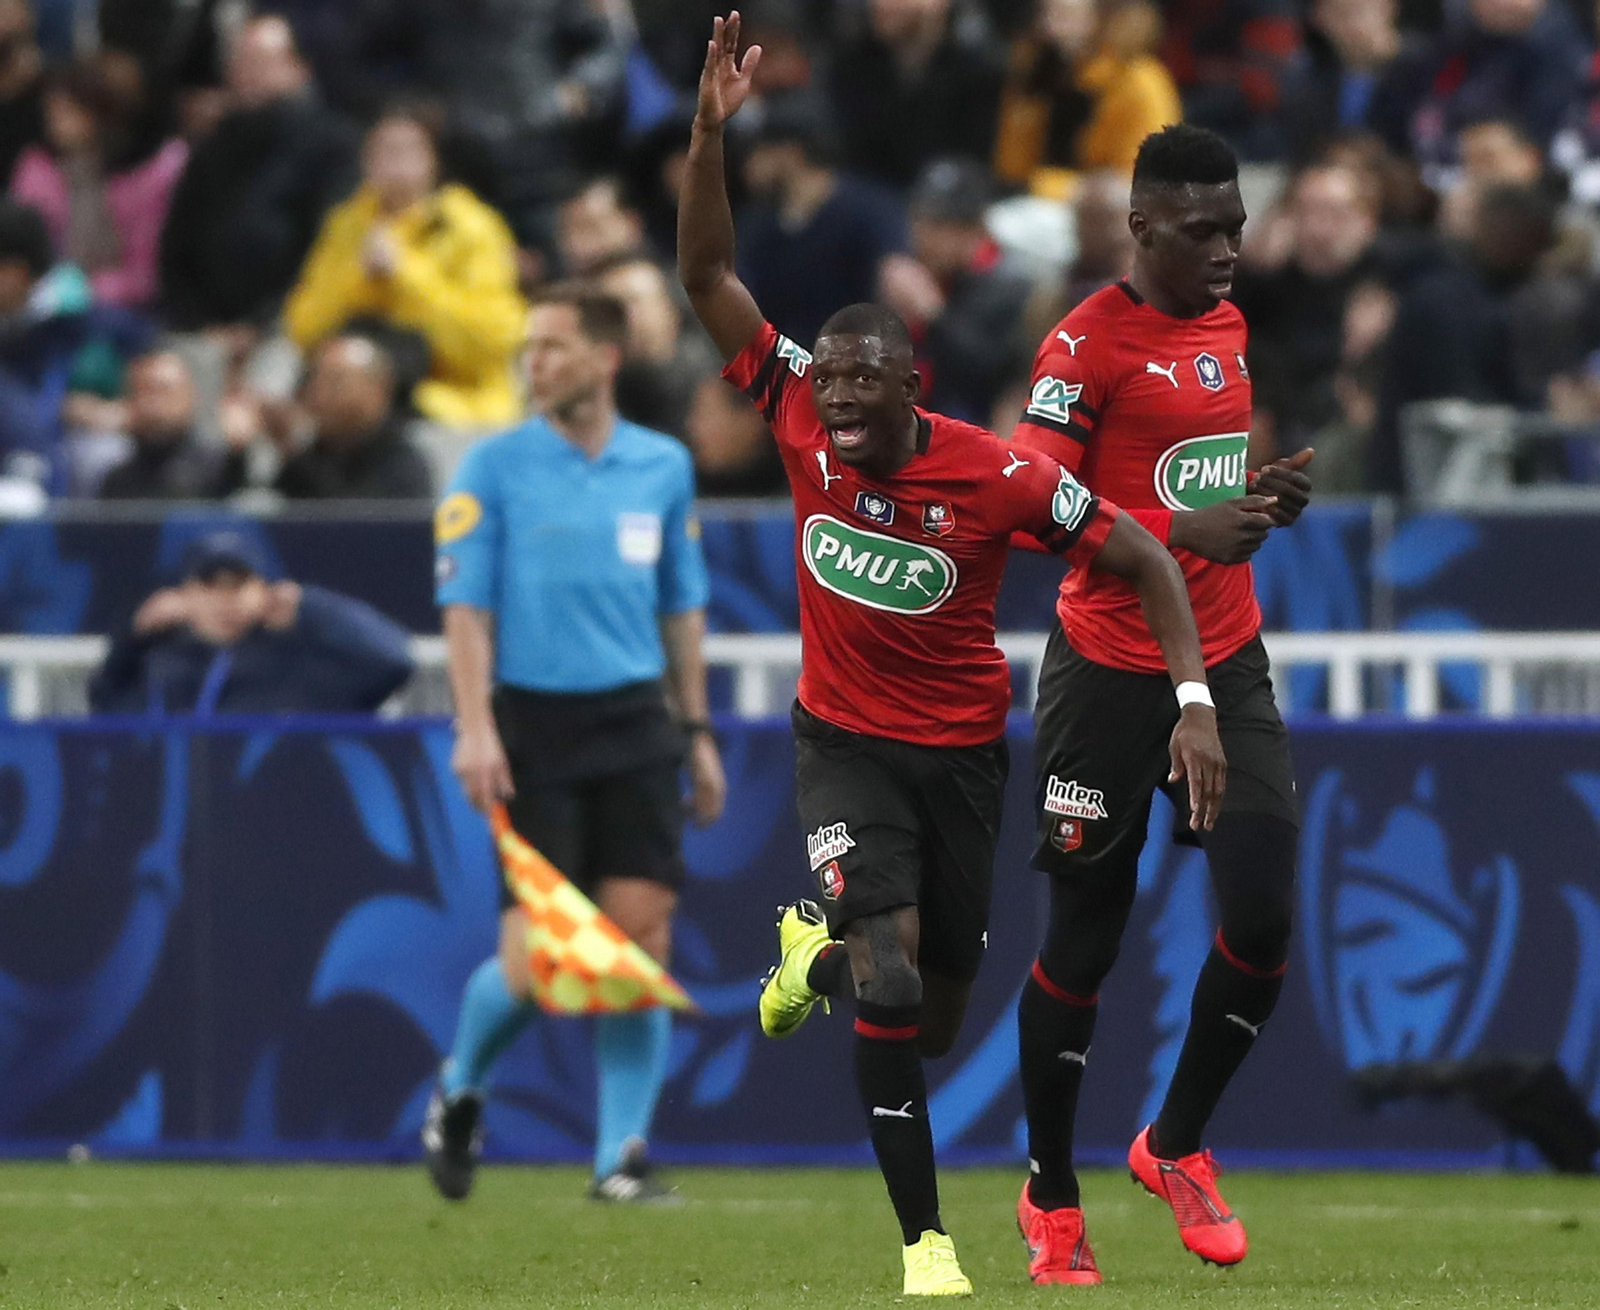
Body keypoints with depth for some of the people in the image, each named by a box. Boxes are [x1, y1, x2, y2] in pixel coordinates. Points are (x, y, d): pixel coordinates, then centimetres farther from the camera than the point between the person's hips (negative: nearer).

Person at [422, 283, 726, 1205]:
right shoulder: (495, 465, -1)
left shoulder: (664, 467, 9)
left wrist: (699, 731, 15)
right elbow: (466, 603, -4)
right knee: (533, 957, -8)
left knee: (642, 932, -6)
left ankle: (622, 1155, 1)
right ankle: (460, 1091, 21)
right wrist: (475, 727, -15)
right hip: (534, 725, -3)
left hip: (635, 723, 3)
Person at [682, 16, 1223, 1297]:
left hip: (962, 748, 1)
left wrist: (1196, 701, -18)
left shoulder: (996, 475, -20)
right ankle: (924, 1240, -7)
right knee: (890, 988, -20)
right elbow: (709, 276, -13)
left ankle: (818, 956, 48)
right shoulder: (804, 421, -14)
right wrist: (711, 132, -26)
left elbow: (1139, 555, -10)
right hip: (846, 744, -1)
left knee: (938, 1019, 13)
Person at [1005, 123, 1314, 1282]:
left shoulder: (1230, 325, 11)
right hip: (1111, 674, -6)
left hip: (1229, 662, 6)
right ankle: (1051, 1199, 18)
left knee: (1263, 915, -4)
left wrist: (1268, 499, 4)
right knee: (1083, 937, 3)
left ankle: (1176, 1146, 19)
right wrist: (1183, 531, -29)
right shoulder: (1089, 343, -13)